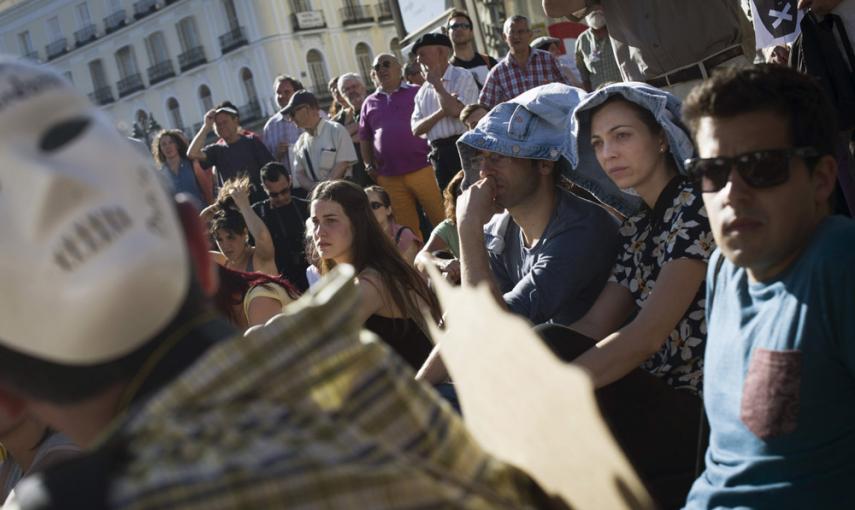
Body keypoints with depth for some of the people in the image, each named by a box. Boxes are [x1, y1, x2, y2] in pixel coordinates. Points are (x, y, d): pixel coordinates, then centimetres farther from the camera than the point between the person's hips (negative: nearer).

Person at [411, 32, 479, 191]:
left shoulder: (462, 77, -1)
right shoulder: (422, 92, 15)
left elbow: (455, 110, -18)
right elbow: (416, 129, 5)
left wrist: (437, 83, -5)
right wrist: (442, 112, -10)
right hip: (439, 154, 6)